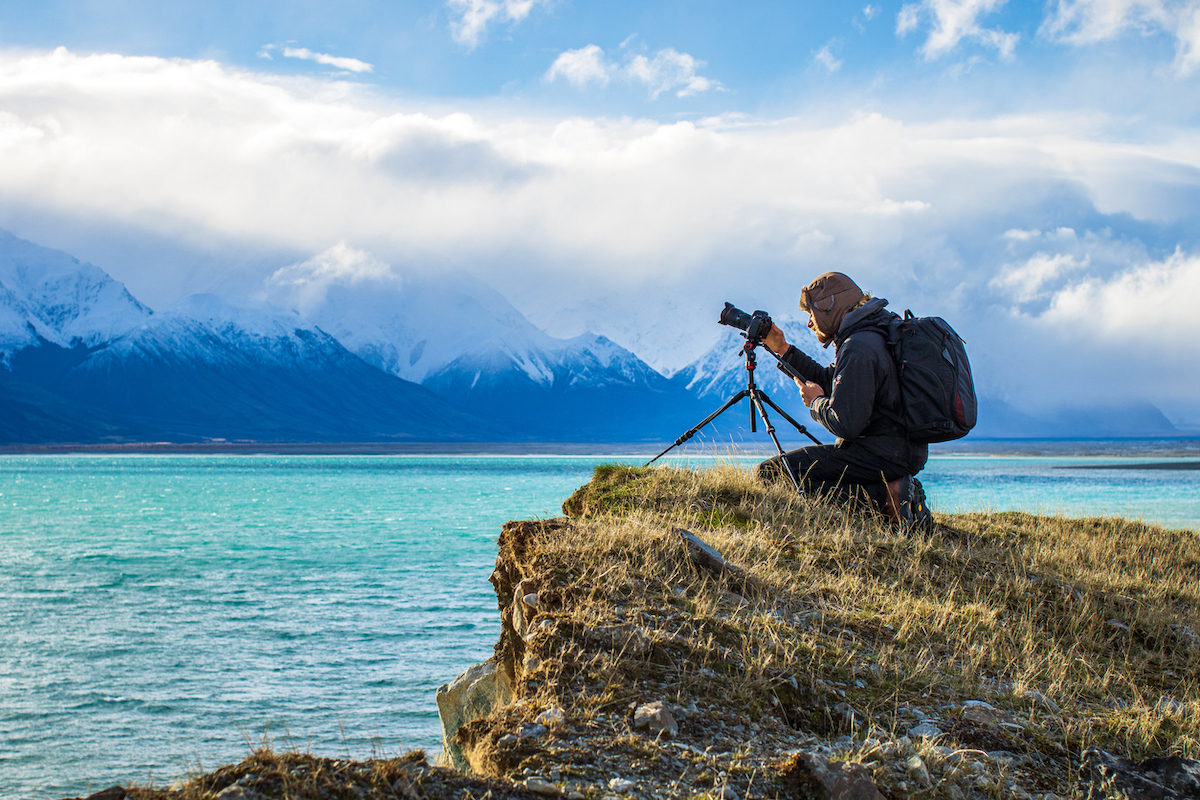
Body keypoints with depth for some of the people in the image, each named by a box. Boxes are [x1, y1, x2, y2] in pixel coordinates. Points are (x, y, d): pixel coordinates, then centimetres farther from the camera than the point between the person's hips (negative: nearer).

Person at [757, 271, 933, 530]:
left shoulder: (858, 348, -18)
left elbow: (846, 424, -24)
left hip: (882, 455, -10)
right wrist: (784, 350, 22)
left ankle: (884, 497, -18)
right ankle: (893, 490, 8)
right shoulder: (879, 334, 15)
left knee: (770, 474, -15)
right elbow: (830, 381, 27)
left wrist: (816, 402, -4)